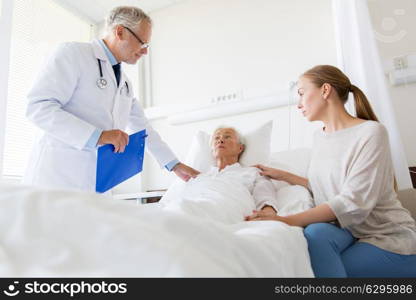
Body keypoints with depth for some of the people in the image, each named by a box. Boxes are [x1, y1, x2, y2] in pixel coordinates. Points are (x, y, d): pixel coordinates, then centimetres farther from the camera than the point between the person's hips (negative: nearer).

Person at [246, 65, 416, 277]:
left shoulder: (371, 132, -13)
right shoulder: (319, 136, 9)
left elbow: (354, 202, -24)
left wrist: (289, 220, -33)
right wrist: (284, 176, 11)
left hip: (388, 236, -4)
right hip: (347, 228, 4)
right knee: (316, 232, -29)